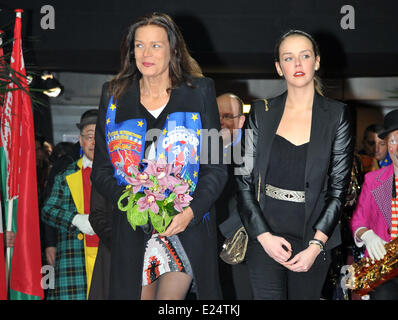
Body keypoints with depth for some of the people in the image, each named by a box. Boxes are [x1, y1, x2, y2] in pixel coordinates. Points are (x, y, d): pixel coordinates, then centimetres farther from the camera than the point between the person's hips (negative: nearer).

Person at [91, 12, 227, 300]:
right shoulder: (115, 96, 8)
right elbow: (101, 170, 6)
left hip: (188, 226, -2)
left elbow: (217, 167, 1)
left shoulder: (199, 93, 3)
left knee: (169, 296, -9)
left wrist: (191, 211, -15)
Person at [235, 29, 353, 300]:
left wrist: (316, 245, -9)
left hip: (314, 238, 0)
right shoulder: (262, 112, 3)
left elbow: (339, 188, -1)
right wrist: (263, 235, -8)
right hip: (264, 237, 0)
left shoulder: (336, 115, 0)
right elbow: (244, 180, 2)